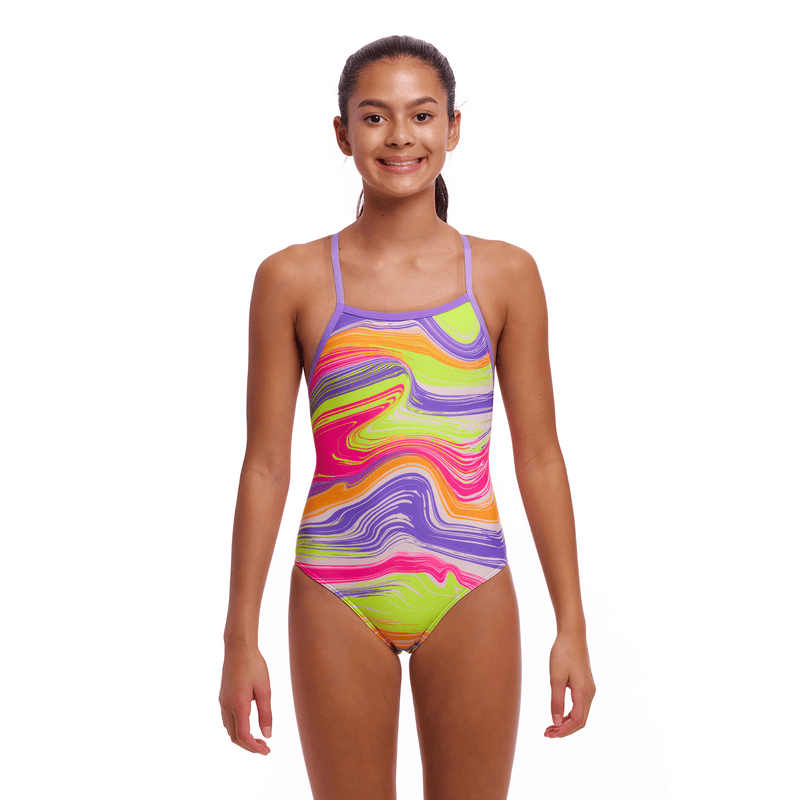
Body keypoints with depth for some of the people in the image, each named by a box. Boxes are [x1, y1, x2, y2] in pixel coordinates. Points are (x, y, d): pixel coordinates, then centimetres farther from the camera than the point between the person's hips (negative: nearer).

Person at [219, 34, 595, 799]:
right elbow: (265, 465, 0)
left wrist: (572, 625, 2)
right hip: (336, 594, 0)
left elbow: (538, 457, 3)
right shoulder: (292, 278, -1)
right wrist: (241, 638, 0)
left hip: (469, 593, 1)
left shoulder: (505, 274, 1)